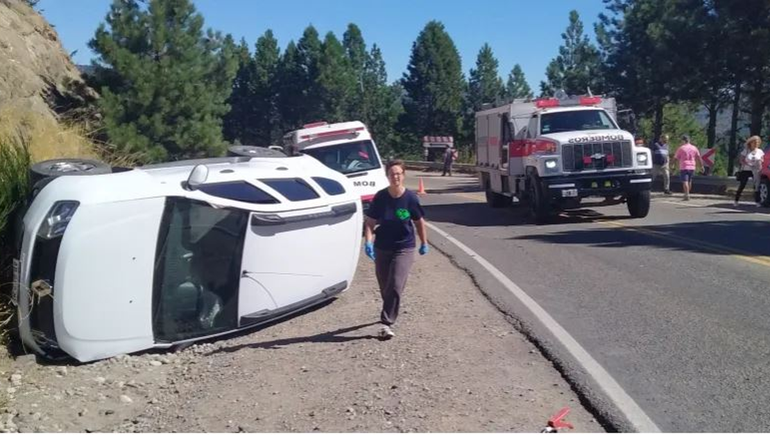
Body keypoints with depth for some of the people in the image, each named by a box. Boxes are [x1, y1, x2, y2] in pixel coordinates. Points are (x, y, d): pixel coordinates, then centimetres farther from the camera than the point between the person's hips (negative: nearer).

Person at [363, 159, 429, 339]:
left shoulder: (411, 198, -11)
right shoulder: (380, 197, -8)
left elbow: (419, 222, 3)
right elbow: (370, 222, -4)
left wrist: (424, 243, 12)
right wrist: (368, 242, -18)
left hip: (404, 248, -2)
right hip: (382, 248, 2)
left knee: (396, 287, -13)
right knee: (385, 288, 14)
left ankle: (387, 323, -7)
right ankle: (390, 314, 40)